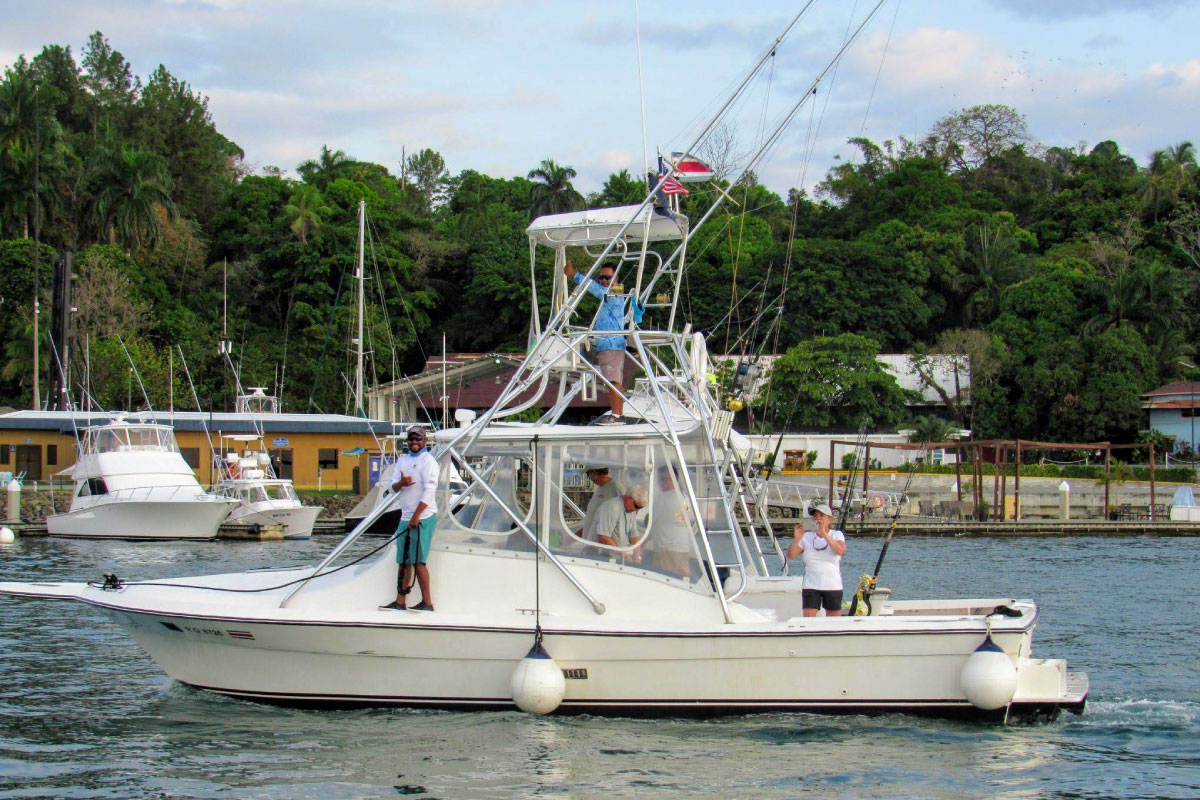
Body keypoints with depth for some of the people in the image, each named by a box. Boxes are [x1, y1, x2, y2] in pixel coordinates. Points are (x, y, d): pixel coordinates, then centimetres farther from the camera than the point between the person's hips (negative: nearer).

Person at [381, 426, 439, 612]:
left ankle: (427, 602, -6)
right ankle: (400, 602, 10)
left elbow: (429, 490, -14)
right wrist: (401, 483, -14)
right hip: (406, 518, 7)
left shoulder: (428, 460, -6)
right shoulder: (402, 460, 17)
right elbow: (393, 487, 12)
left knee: (418, 560, -10)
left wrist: (416, 516, -19)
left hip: (423, 518, -7)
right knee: (403, 561, 7)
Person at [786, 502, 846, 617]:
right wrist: (796, 539, -16)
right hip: (811, 586, 0)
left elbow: (840, 551, -18)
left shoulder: (837, 535, 4)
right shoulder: (806, 537, 6)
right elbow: (790, 556, 1)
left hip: (832, 586, 0)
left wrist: (824, 534, -27)